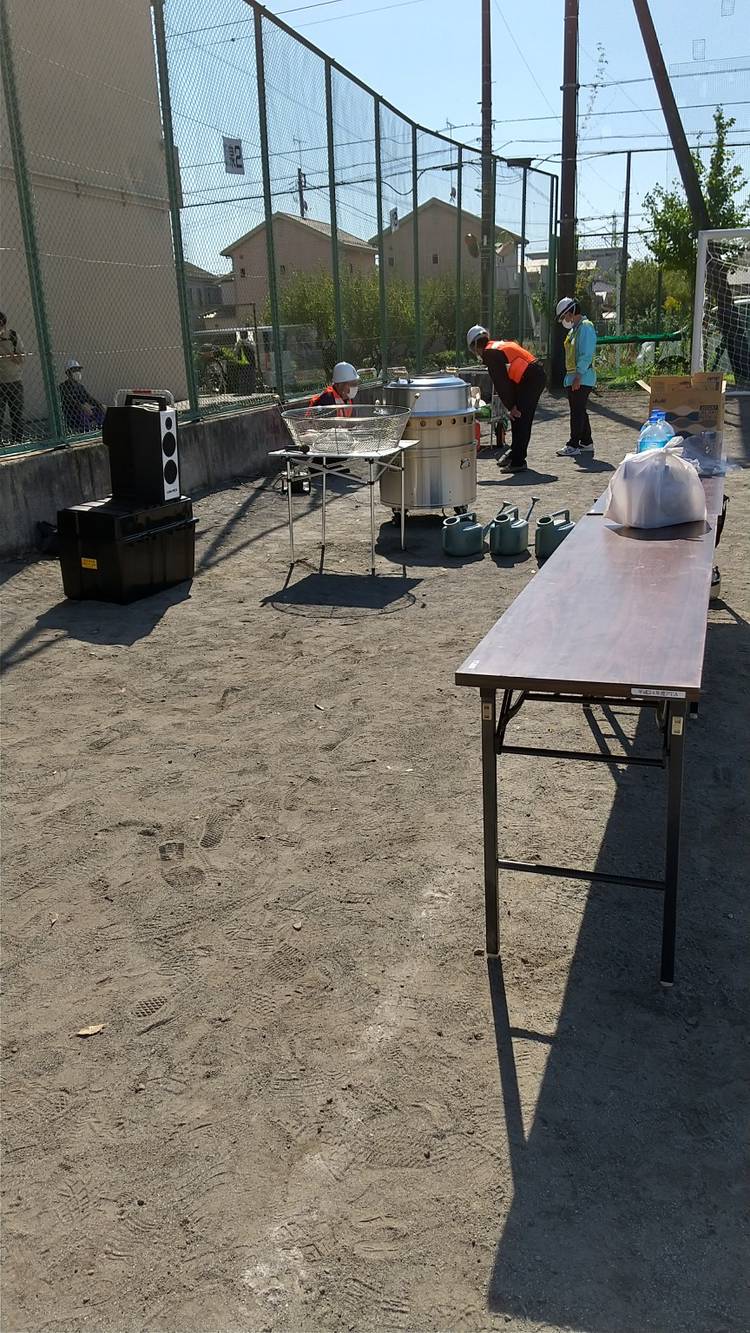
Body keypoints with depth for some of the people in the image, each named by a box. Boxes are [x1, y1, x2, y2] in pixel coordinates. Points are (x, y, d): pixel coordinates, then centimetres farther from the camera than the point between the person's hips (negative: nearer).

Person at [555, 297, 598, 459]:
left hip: (582, 379, -10)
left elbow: (586, 355, -20)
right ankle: (586, 443, 22)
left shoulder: (586, 327, -13)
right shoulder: (575, 329, 18)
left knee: (577, 412, -8)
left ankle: (573, 446, -7)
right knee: (579, 412, 14)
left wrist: (578, 376, -23)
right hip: (573, 379, 10)